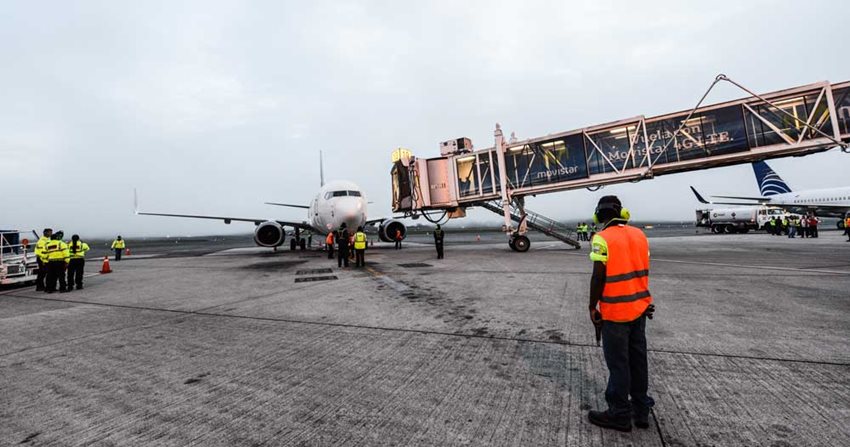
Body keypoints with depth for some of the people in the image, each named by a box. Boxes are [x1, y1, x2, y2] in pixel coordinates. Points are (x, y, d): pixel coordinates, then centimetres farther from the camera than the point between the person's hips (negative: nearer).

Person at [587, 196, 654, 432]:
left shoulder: (602, 238, -16)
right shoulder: (639, 235, 4)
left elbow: (598, 277, -19)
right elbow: (643, 270, 12)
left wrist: (592, 306, -7)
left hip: (615, 312, -7)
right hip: (639, 308, 7)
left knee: (618, 364, 5)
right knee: (638, 359, 18)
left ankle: (620, 415, 19)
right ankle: (641, 410, 31)